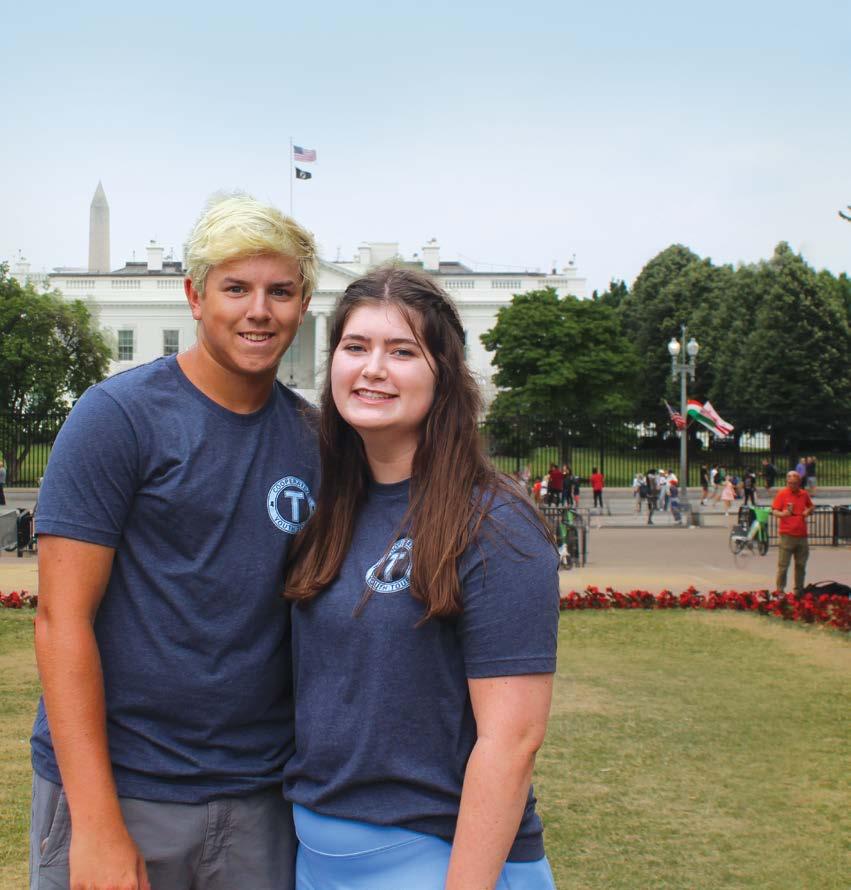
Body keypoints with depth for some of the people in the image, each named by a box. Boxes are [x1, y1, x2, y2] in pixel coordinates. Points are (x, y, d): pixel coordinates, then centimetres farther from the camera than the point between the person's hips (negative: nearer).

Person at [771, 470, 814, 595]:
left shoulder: (804, 494, 10)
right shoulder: (782, 493, -2)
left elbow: (811, 507, 25)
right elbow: (774, 511, -5)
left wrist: (809, 511, 2)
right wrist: (782, 514, -26)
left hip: (802, 535, 5)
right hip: (787, 535, -5)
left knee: (801, 565, 11)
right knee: (783, 566, -5)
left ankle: (799, 591, 22)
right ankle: (780, 591, 1)